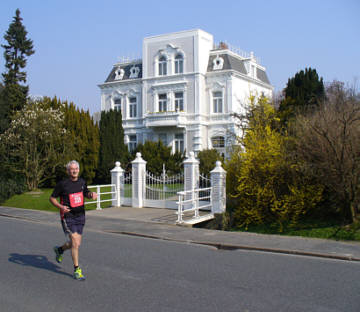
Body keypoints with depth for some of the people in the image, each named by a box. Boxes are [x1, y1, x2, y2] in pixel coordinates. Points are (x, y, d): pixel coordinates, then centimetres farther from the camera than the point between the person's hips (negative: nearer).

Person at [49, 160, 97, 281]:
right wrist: (60, 206, -20)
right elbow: (52, 198, -2)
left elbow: (86, 193, 23)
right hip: (68, 217, -5)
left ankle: (59, 249, 42)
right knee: (75, 243, -11)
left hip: (80, 216, 6)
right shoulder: (62, 184, -10)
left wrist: (91, 194, -1)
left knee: (76, 243, 12)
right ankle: (76, 270, 3)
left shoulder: (82, 182, 5)